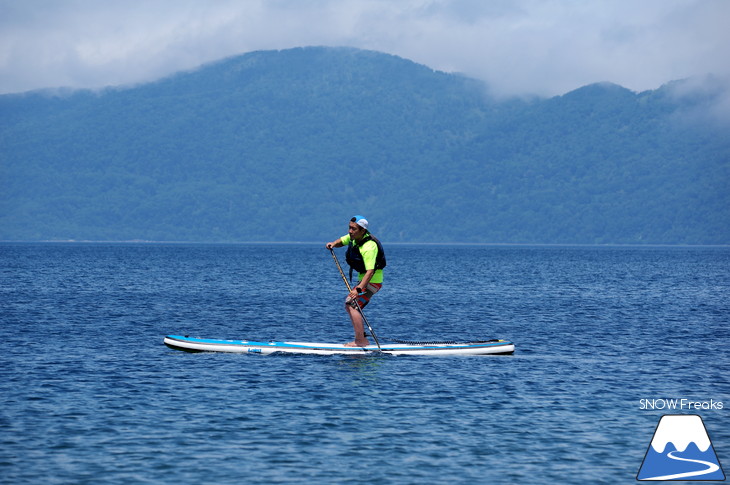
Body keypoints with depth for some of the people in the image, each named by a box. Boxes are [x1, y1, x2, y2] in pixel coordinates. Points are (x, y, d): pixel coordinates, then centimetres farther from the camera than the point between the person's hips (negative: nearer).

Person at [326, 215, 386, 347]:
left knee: (352, 305, -20)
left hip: (372, 281, -10)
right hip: (363, 278, 10)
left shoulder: (369, 246, -29)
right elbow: (341, 241, 19)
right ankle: (362, 339, 15)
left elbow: (370, 271, -36)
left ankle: (361, 341, -23)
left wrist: (359, 289, -46)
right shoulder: (354, 237, -1)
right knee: (348, 305, 14)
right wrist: (333, 244, -5)